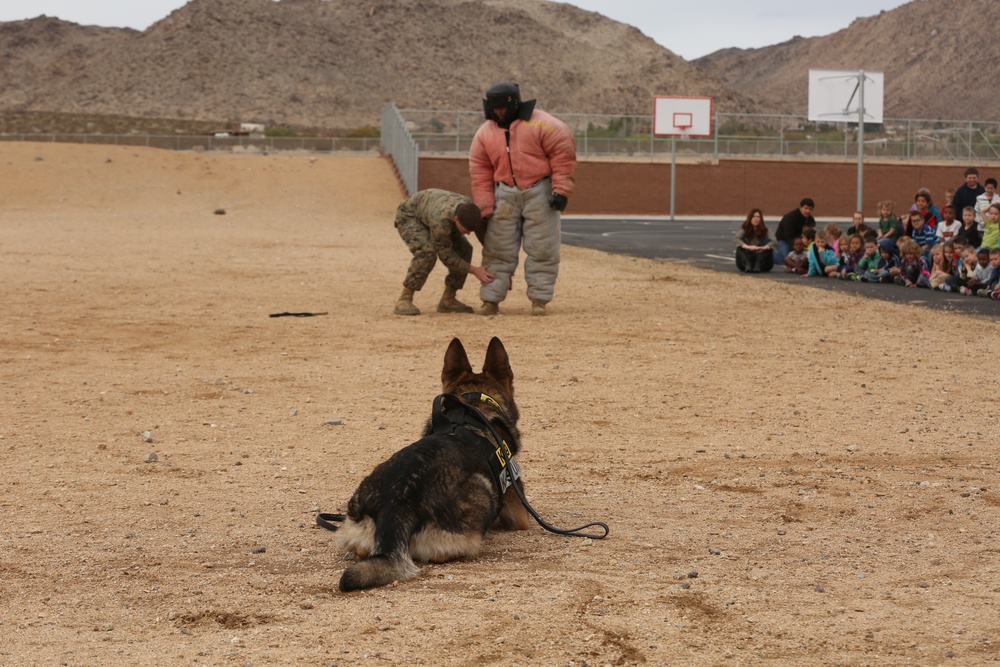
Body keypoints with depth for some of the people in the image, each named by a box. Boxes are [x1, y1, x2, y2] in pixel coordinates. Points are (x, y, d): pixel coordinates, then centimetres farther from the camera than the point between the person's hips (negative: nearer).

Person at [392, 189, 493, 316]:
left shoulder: (472, 212, -26)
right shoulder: (441, 221, -45)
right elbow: (446, 256, -33)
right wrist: (475, 271, -36)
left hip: (428, 215, 7)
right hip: (409, 216, -7)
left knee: (463, 250, -11)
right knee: (427, 253, -32)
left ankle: (447, 300, -2)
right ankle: (404, 300, -22)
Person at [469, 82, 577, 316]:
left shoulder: (542, 124, -10)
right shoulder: (484, 134, 4)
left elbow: (563, 156, -12)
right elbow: (480, 173, 5)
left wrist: (561, 191, -17)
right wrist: (484, 208, -1)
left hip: (540, 193, -3)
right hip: (505, 195, 4)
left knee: (541, 250, -1)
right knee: (497, 250, 2)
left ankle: (539, 300, 6)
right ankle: (491, 300, 6)